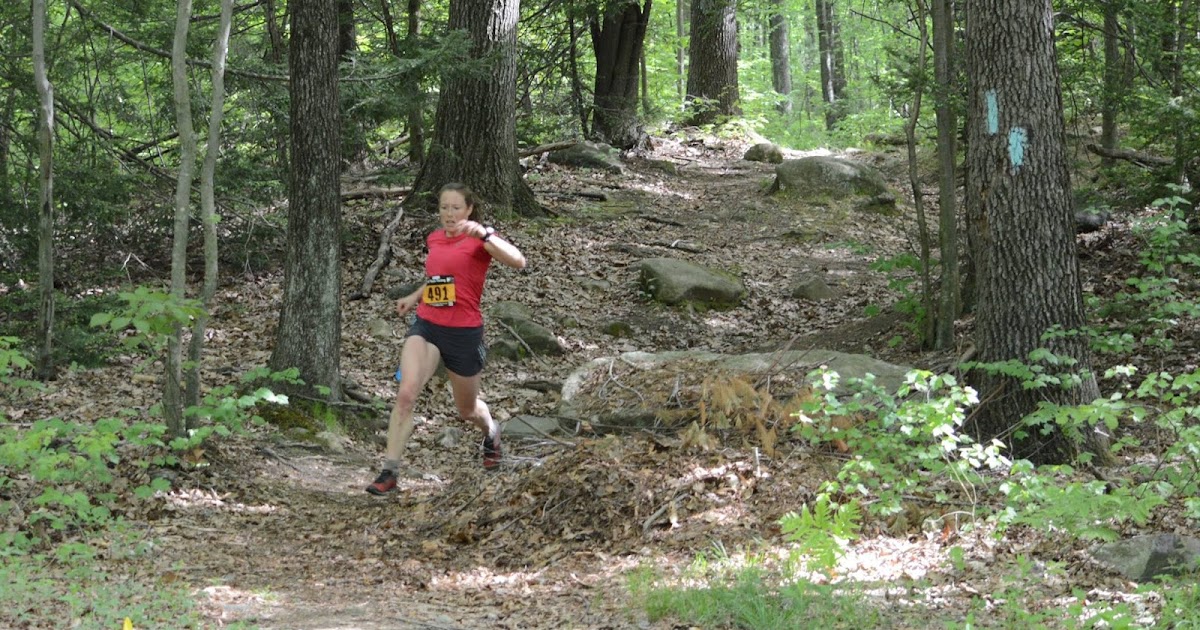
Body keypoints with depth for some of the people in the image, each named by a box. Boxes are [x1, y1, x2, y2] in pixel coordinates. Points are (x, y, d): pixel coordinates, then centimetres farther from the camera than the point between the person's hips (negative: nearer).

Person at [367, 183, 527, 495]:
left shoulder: (479, 239, -9)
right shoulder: (434, 239, 9)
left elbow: (518, 261, -29)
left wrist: (482, 234, -38)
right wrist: (415, 296, 19)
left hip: (464, 332, -4)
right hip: (427, 326, 4)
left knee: (467, 410, 16)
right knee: (406, 393, -20)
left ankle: (491, 433, 53)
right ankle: (389, 472, -17)